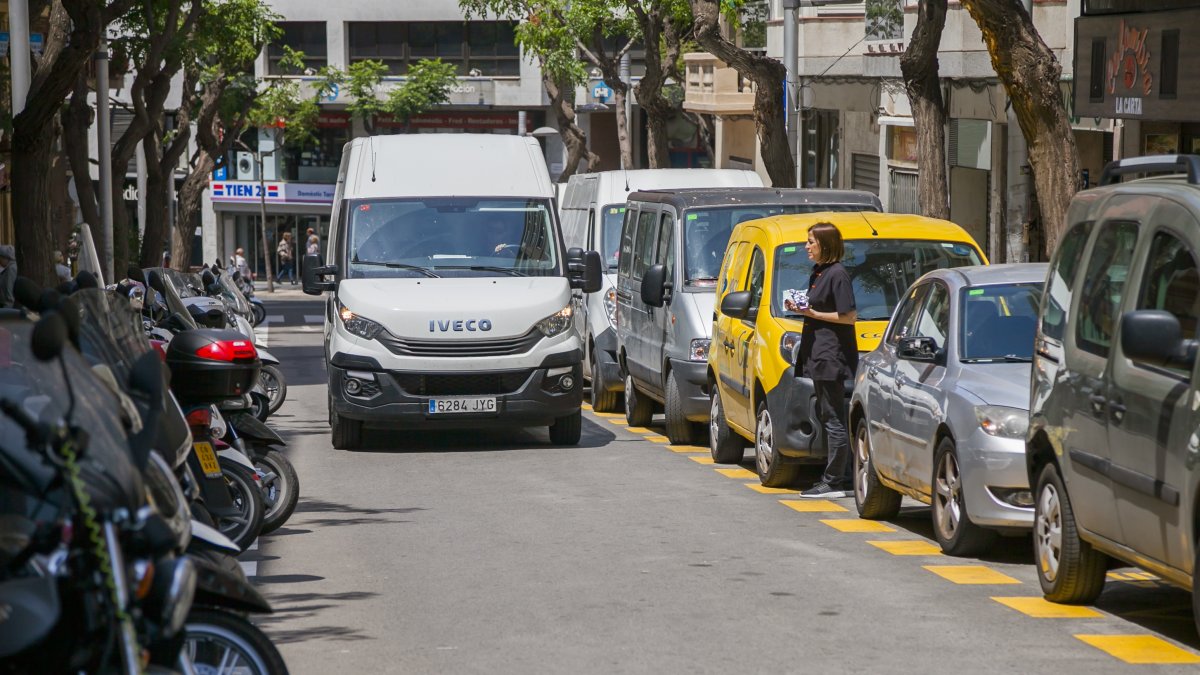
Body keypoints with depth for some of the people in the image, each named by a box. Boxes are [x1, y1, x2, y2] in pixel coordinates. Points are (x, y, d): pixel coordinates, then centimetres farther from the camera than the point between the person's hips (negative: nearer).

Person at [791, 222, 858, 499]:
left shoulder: (837, 274, -13)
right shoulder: (819, 273, 16)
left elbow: (849, 316, -16)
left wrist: (813, 314, -18)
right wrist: (801, 309, 7)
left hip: (832, 355, -11)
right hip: (819, 354, 11)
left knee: (833, 419, -7)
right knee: (827, 416, 13)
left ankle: (834, 482, -5)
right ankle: (845, 479, 18)